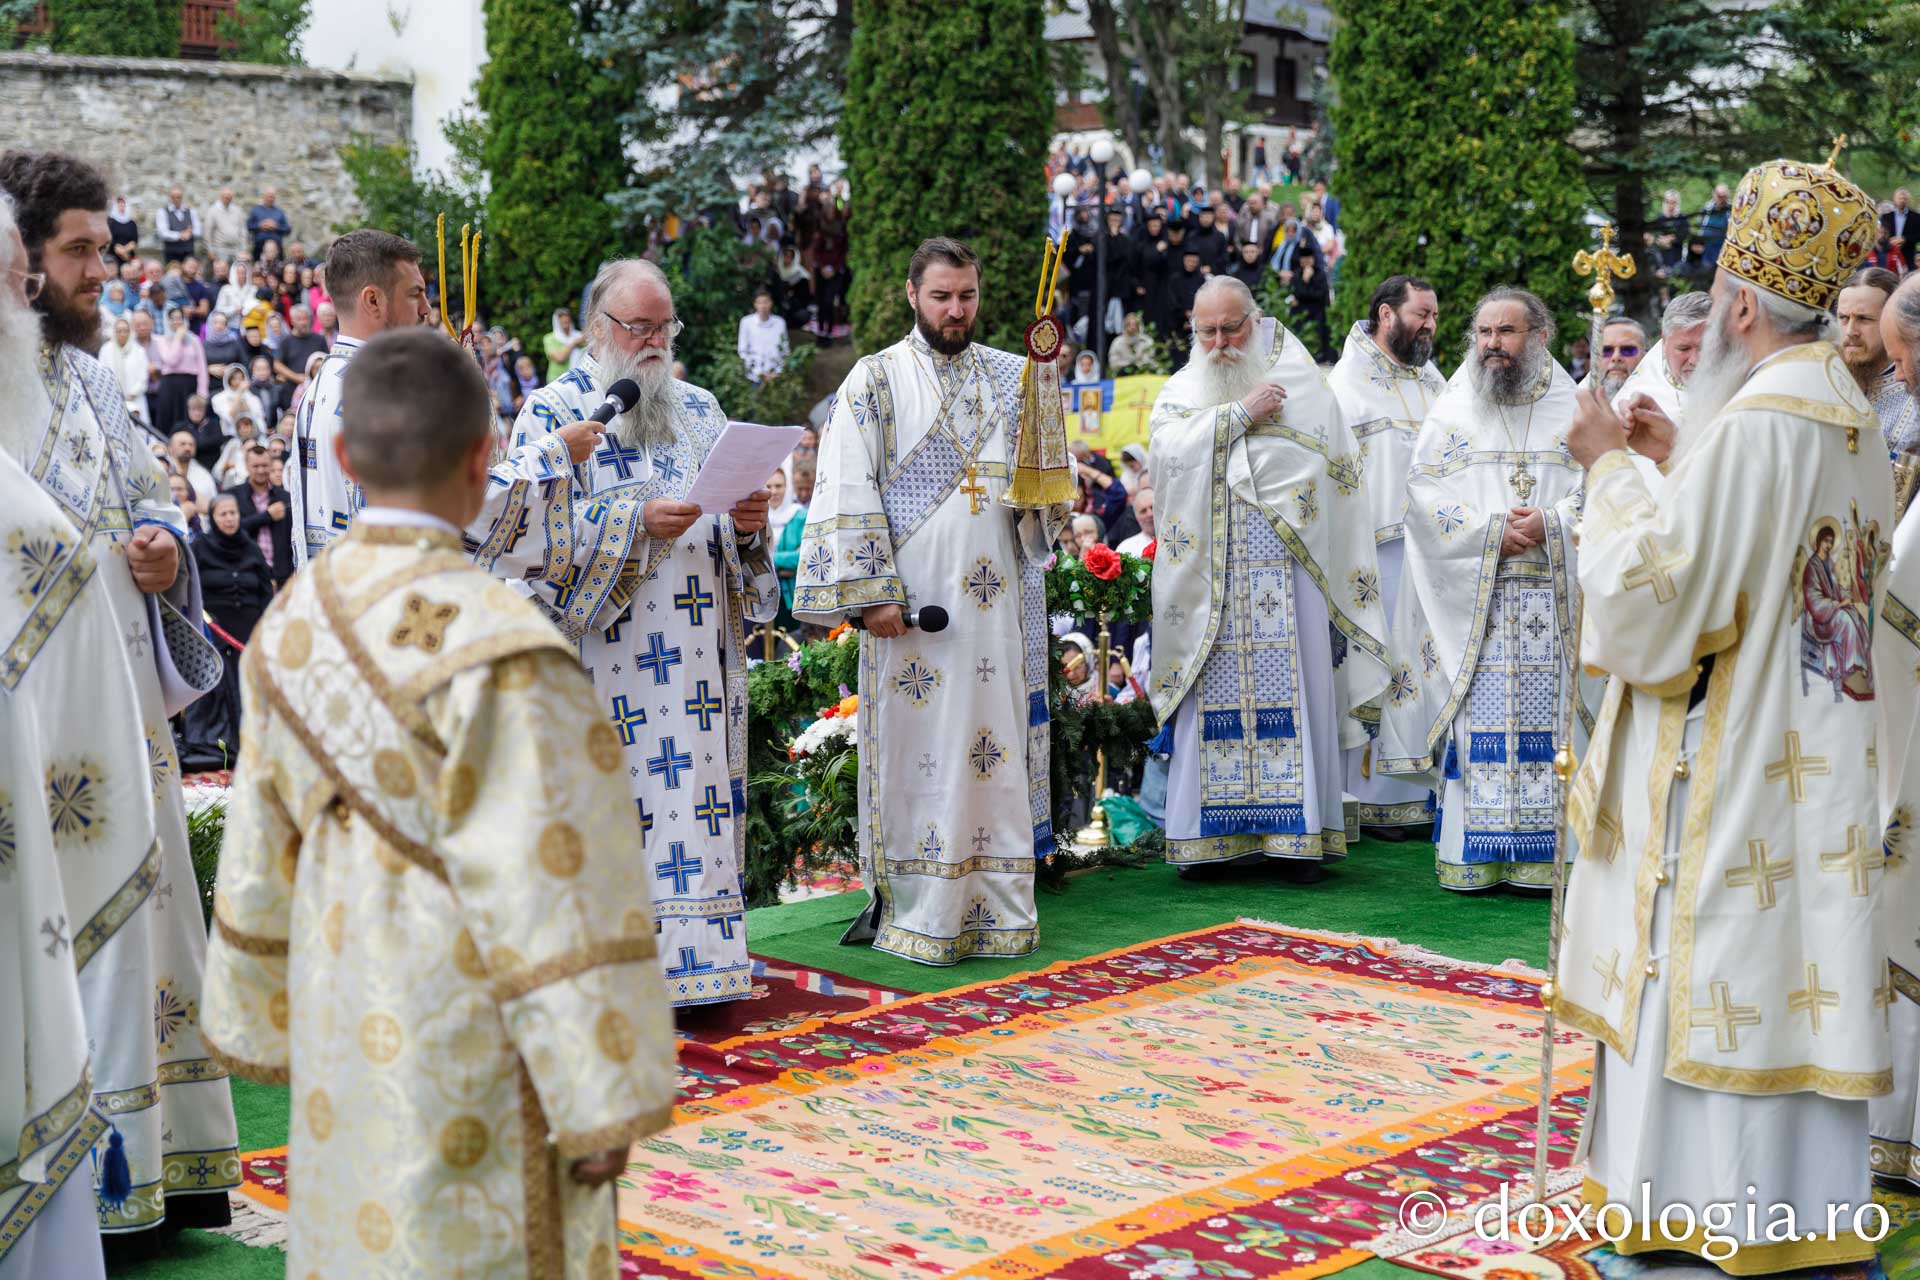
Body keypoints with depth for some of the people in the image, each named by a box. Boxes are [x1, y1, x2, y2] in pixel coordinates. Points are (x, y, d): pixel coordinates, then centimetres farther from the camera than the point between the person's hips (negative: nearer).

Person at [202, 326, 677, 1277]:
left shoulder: (295, 626, 0)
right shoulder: (491, 645, -23)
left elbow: (264, 848, 10)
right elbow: (549, 889, -22)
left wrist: (270, 1021, 22)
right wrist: (603, 1102, -15)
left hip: (354, 1037, 7)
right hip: (477, 1054, -7)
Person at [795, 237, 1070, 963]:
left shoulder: (1009, 378, 13)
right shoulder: (876, 380, 2)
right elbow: (847, 493, -5)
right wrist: (871, 593, -13)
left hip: (995, 600, 4)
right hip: (914, 601, -3)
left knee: (997, 746, 4)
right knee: (916, 746, -2)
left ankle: (997, 908, 11)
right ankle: (914, 913, 5)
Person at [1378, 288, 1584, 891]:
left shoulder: (1573, 410, 10)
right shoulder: (1451, 411, 11)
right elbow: (1424, 495, 1)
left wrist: (1549, 525, -15)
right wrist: (1493, 532, -11)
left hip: (1552, 593, 0)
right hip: (1469, 596, 0)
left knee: (1545, 715, -3)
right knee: (1475, 716, -4)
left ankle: (1541, 852, 0)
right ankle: (1472, 856, -1)